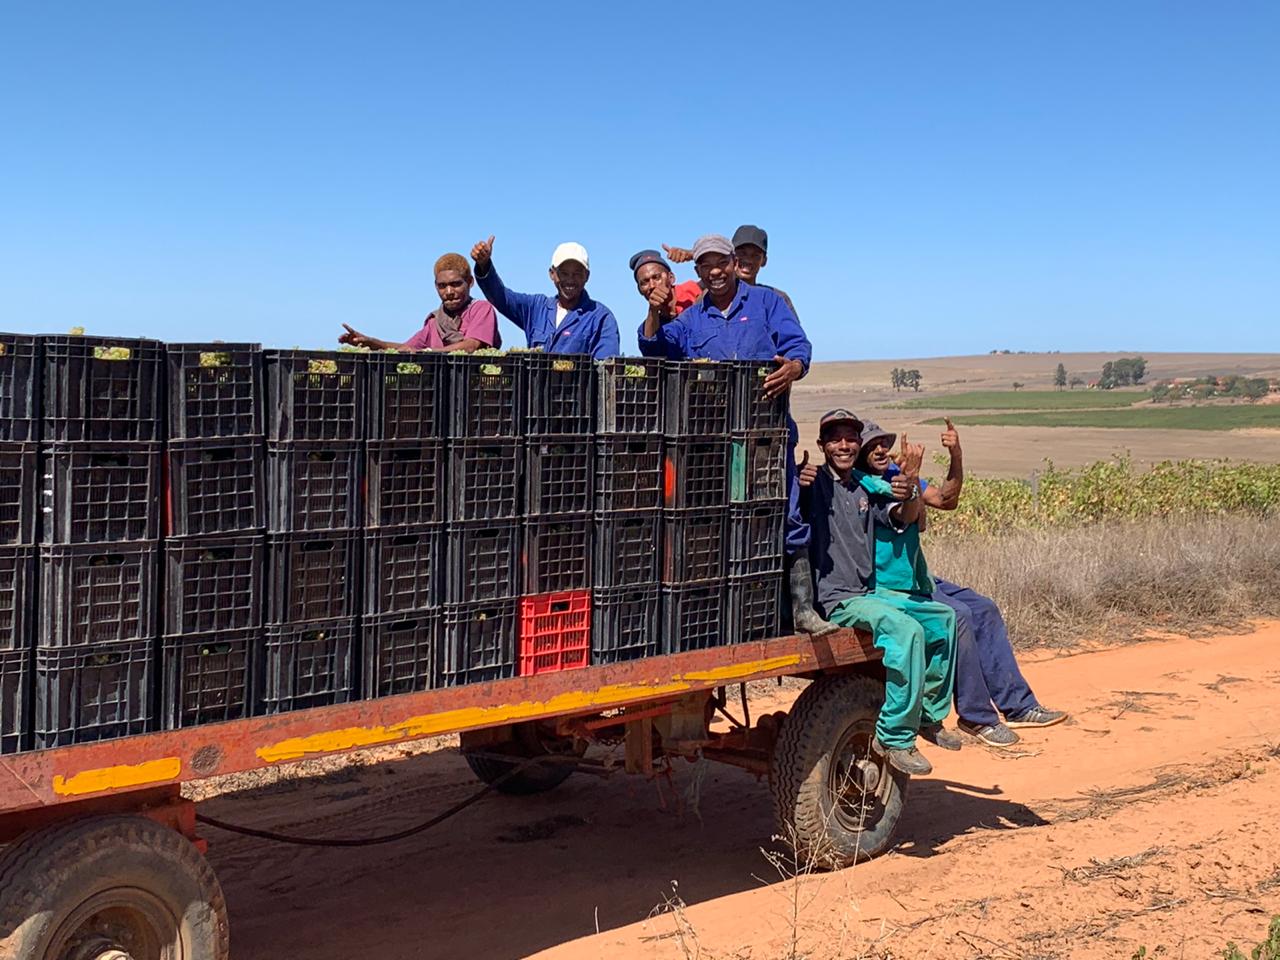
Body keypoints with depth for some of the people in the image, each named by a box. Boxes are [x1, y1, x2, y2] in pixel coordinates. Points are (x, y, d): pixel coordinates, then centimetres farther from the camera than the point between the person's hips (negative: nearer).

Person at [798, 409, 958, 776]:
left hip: (871, 593, 8)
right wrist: (798, 484, -39)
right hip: (836, 601, -8)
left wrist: (910, 494, -18)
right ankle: (896, 738, -23)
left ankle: (929, 714, 22)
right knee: (906, 629, -29)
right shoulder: (814, 483, -6)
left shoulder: (866, 488, 15)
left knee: (944, 618, 12)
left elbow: (905, 518, 4)